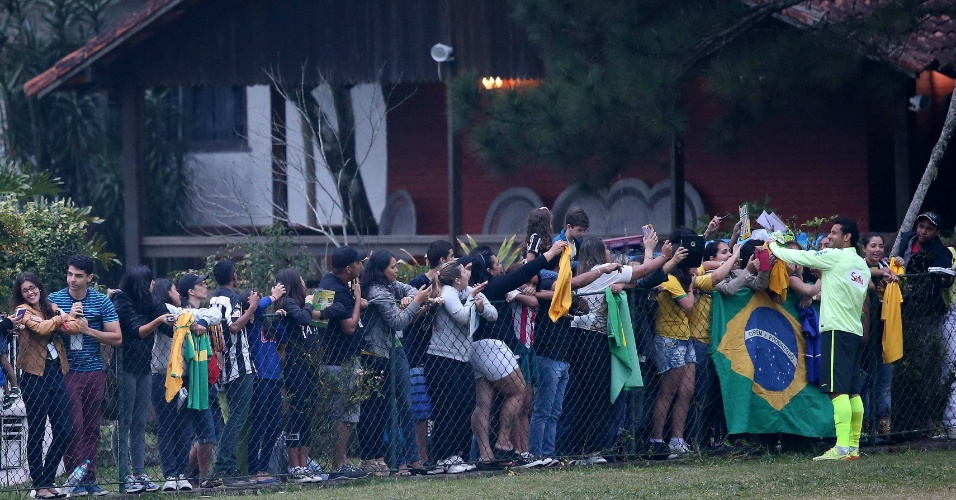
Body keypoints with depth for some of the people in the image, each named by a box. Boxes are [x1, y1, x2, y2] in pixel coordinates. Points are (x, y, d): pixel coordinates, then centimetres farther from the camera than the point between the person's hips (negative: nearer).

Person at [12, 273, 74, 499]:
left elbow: (75, 326, 0)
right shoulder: (23, 311, -2)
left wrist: (62, 319, -15)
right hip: (35, 377, -5)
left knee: (64, 430, 4)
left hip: (56, 374, 5)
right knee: (36, 432, 0)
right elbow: (41, 328, -18)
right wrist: (59, 319, -1)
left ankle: (48, 479, 18)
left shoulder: (52, 308, 13)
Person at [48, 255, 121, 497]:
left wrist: (88, 330, -9)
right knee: (74, 425, -9)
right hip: (67, 372, -2)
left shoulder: (102, 302, 4)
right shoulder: (54, 300, 2)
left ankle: (90, 479, 9)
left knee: (92, 428, 4)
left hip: (95, 372, 2)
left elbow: (116, 338, 1)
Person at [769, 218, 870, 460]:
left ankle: (842, 447, -21)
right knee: (852, 391, 9)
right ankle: (854, 446, 8)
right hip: (855, 330, 8)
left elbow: (798, 257, -2)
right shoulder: (862, 265, 16)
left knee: (838, 390, -13)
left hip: (836, 329, -8)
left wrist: (774, 247, 16)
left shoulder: (834, 257, -7)